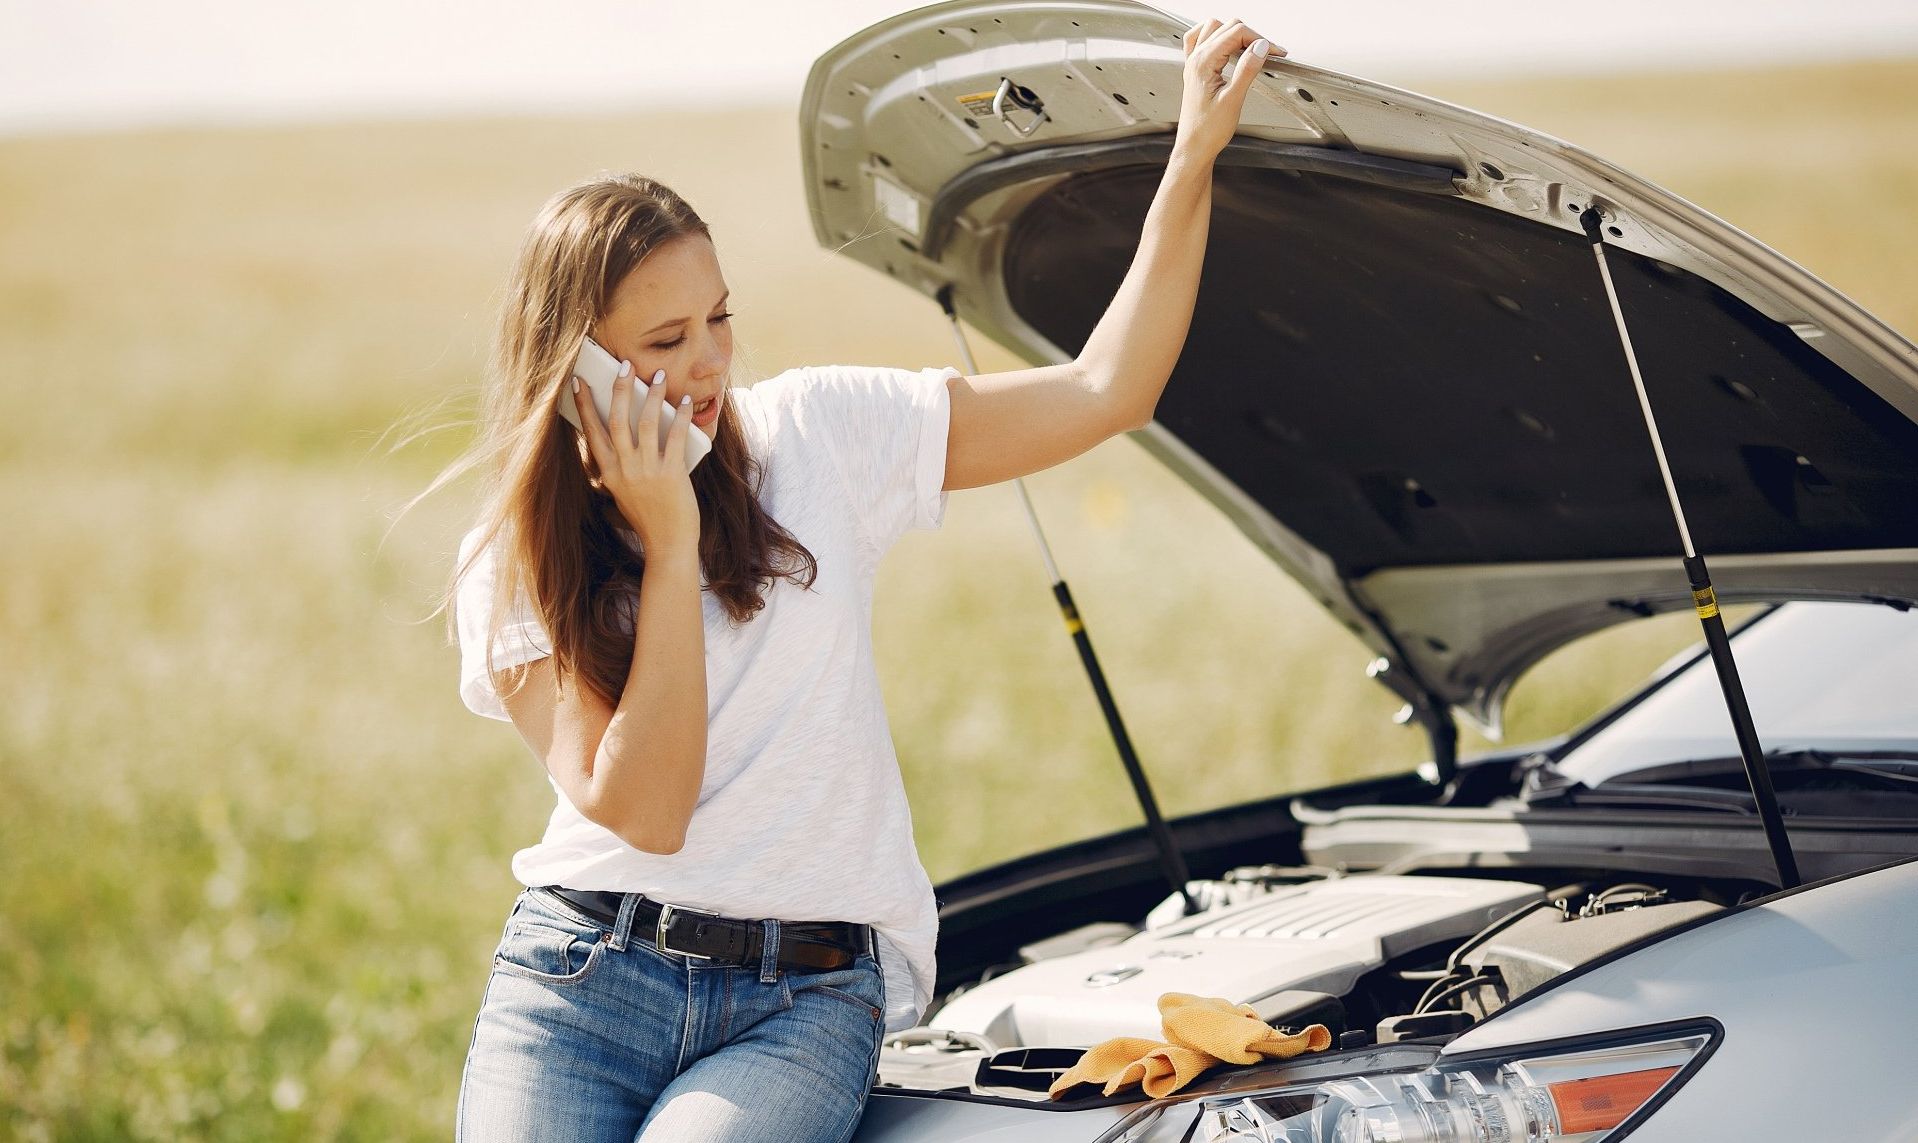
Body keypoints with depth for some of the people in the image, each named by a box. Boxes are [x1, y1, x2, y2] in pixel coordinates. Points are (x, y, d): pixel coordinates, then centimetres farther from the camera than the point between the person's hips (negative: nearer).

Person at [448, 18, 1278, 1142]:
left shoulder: (813, 437, 6)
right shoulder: (511, 571, 3)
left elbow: (1107, 392, 5)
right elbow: (639, 810, -10)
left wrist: (1195, 157, -1)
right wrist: (669, 548, -11)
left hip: (806, 1003, 0)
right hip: (584, 970, 0)